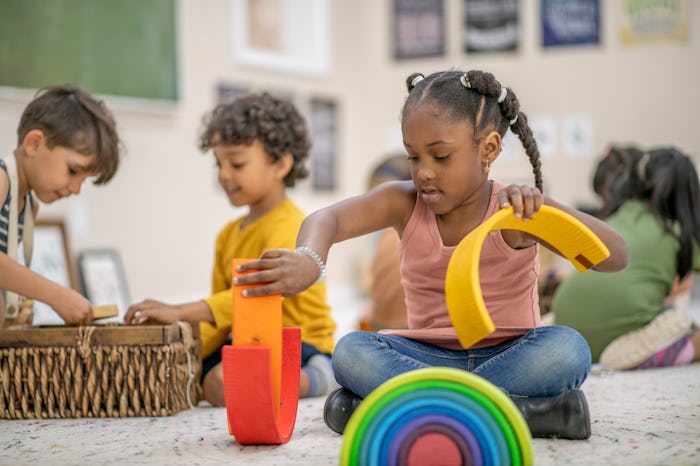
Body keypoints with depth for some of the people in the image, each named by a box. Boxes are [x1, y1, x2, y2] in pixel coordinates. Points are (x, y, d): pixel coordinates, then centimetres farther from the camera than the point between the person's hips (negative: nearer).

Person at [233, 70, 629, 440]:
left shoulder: (515, 211, -9)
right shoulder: (404, 203, -2)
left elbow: (617, 257, -18)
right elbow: (328, 219, -21)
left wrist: (544, 208, -35)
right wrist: (308, 260, -46)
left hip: (507, 356, -1)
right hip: (428, 355, 2)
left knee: (567, 348, -32)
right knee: (351, 352, -25)